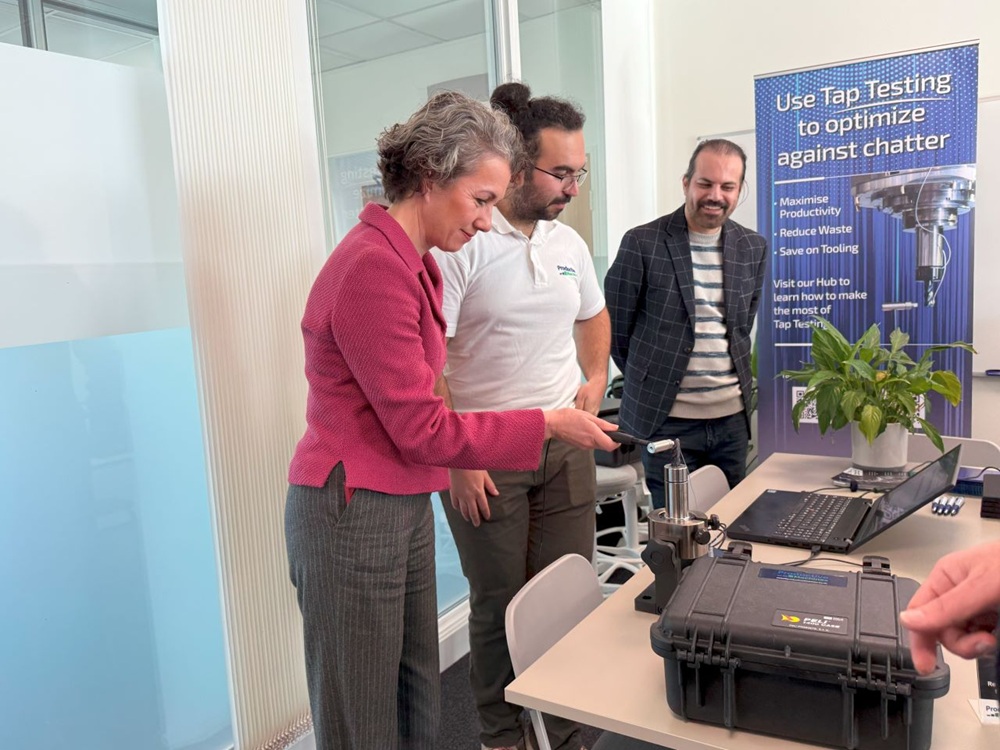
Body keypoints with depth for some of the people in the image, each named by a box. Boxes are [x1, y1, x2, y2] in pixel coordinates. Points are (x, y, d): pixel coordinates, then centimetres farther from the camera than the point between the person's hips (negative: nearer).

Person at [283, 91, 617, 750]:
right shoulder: (375, 269, -20)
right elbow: (422, 430, -19)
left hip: (405, 507, 9)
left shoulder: (414, 262, 9)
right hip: (354, 516, -9)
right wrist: (548, 424, -13)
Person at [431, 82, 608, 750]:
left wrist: (596, 379, 10)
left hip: (567, 446, 6)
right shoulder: (462, 245, -13)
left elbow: (594, 316, 25)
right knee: (499, 604, 10)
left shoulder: (569, 242, 8)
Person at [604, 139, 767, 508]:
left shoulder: (753, 247, 6)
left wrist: (732, 377, 11)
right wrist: (649, 381, 5)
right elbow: (615, 325, -2)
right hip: (666, 417, -4)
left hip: (733, 416, 5)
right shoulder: (642, 243, -9)